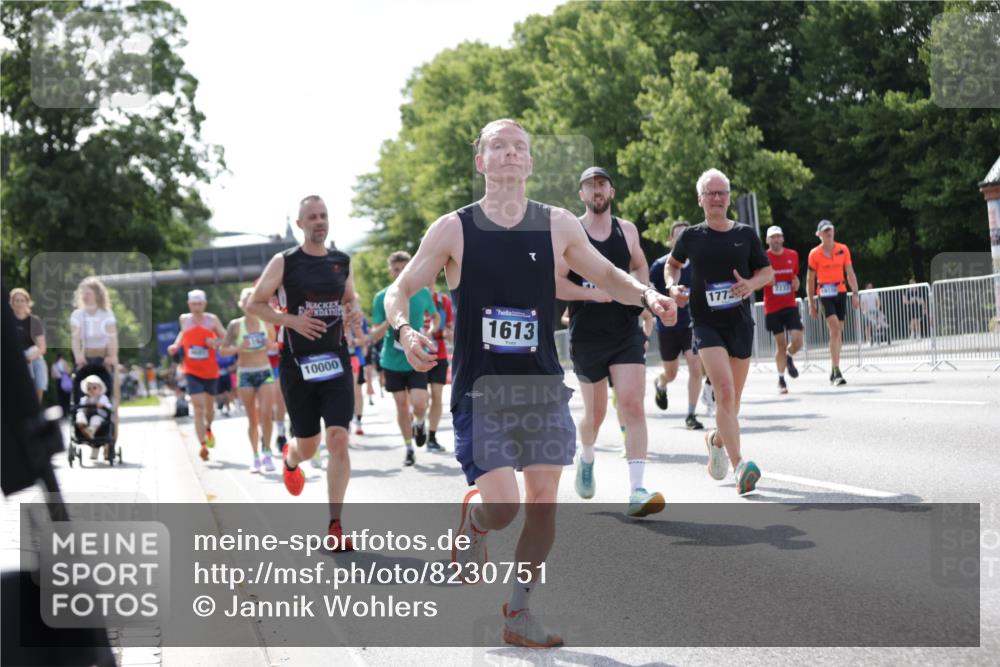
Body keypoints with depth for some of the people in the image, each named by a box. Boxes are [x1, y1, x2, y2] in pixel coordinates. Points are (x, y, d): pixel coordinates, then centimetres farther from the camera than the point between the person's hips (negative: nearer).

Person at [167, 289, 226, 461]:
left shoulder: (212, 320, -3)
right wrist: (176, 345, 5)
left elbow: (226, 338, 2)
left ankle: (208, 429, 50)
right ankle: (203, 445, -19)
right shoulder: (184, 319, 1)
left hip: (211, 371, 1)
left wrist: (216, 343, -18)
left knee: (209, 406, 17)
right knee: (198, 408, -14)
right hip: (192, 371, -1)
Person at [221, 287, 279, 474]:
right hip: (245, 374, 0)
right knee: (252, 419, 4)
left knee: (266, 414, -12)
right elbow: (223, 350, 0)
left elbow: (274, 346, 14)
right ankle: (256, 457, 15)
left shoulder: (266, 324, 2)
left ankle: (267, 452, 3)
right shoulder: (235, 325, -2)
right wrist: (238, 348, -18)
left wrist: (271, 345, -8)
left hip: (265, 372, 1)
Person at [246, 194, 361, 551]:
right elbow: (253, 304, -1)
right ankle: (290, 459, 50)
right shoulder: (284, 262, -3)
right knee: (307, 445, 9)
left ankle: (335, 525, -7)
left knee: (338, 439, -12)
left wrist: (353, 311, -1)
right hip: (298, 364, -2)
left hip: (335, 361, 2)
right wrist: (292, 320, -15)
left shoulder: (342, 262, 8)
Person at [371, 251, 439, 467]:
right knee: (402, 406, 5)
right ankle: (409, 449, 22)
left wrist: (430, 332, -4)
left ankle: (419, 424, 21)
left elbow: (435, 316, 17)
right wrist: (389, 321, -23)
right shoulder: (381, 298, -4)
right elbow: (375, 334, -3)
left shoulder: (423, 293, -1)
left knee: (418, 404, -14)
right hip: (392, 360, 0)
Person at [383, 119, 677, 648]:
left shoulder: (558, 226, 2)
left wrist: (646, 295, -6)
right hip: (479, 388, -3)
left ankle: (518, 613, 19)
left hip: (542, 386, 3)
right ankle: (471, 524, 25)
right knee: (502, 506, -12)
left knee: (543, 499, 2)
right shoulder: (453, 230, -4)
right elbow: (399, 291, 1)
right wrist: (404, 331, -20)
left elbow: (606, 276, 14)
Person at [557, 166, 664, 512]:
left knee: (633, 405, -14)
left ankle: (636, 490, -18)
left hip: (627, 332, 2)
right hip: (586, 336, -1)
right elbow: (553, 284, -12)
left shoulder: (627, 230, 7)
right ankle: (586, 458, 45)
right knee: (595, 411, 11)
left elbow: (640, 266, 25)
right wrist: (596, 293, -22)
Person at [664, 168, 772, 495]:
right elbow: (673, 263, 21)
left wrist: (752, 284, -10)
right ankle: (740, 466, -26)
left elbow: (768, 271, 11)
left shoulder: (745, 234, 5)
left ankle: (716, 439, 42)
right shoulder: (691, 236, 3)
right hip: (706, 323, -3)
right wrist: (673, 286, 1)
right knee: (724, 389, -20)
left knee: (732, 397, 10)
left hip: (740, 322, 3)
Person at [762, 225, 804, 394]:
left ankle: (789, 358, 26)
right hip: (772, 308, -2)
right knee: (780, 344, 0)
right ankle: (781, 380, 16)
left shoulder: (793, 255, 6)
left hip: (790, 305, 3)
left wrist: (796, 282, 1)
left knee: (797, 341, -9)